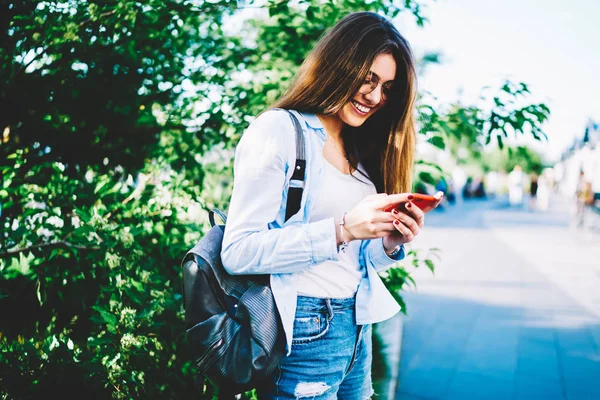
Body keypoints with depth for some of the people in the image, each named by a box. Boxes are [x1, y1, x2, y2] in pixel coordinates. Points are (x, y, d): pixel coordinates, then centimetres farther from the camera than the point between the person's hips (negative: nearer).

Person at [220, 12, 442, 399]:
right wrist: (342, 229, -25)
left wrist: (390, 242, -6)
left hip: (358, 330, 8)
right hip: (304, 334, -7)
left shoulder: (361, 151, 12)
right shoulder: (279, 130, -10)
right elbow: (238, 251, -19)